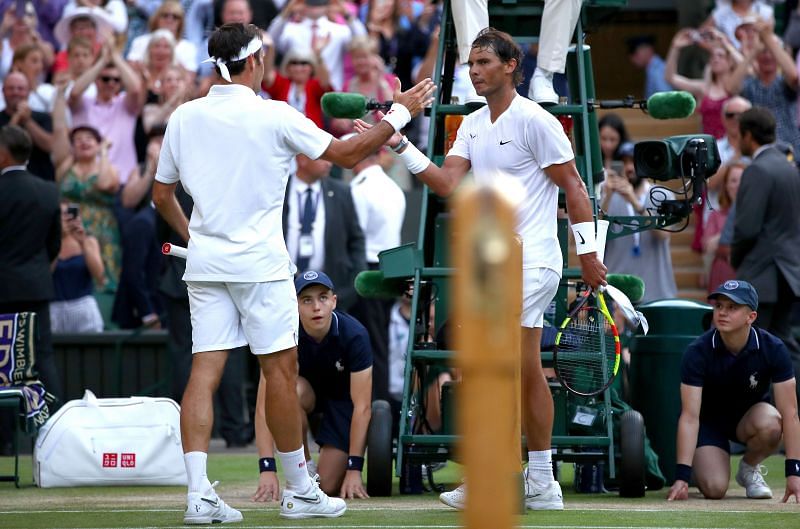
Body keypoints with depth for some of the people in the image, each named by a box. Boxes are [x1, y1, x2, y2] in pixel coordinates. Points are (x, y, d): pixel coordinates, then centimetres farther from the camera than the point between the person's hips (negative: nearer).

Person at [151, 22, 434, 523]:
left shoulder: (184, 118, 4)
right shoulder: (274, 116, -8)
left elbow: (162, 194, 12)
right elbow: (346, 154, -2)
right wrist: (401, 112, 8)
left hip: (205, 259, 4)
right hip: (259, 261, -4)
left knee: (205, 370, 1)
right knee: (281, 370, 4)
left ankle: (199, 493, -8)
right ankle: (299, 490, 11)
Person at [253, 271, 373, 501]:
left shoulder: (354, 334, -29)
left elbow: (362, 406, -26)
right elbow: (264, 405, -30)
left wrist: (354, 469, -31)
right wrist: (267, 469, -39)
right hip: (308, 391, 2)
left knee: (330, 486, -17)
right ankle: (303, 467, -14)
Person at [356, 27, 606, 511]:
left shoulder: (536, 122, -10)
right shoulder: (472, 126, 12)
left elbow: (574, 188, -8)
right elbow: (448, 185, 1)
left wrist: (589, 253, -10)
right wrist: (401, 146, -8)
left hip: (531, 263, -8)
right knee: (528, 372, 9)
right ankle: (541, 486, 12)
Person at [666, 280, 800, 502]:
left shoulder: (773, 349, -22)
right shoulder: (697, 352, -25)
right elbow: (689, 416, -28)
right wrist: (682, 477, -36)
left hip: (749, 416, 1)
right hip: (709, 420, -1)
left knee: (770, 426, -35)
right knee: (714, 489, -24)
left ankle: (749, 467, -2)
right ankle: (703, 465, 14)